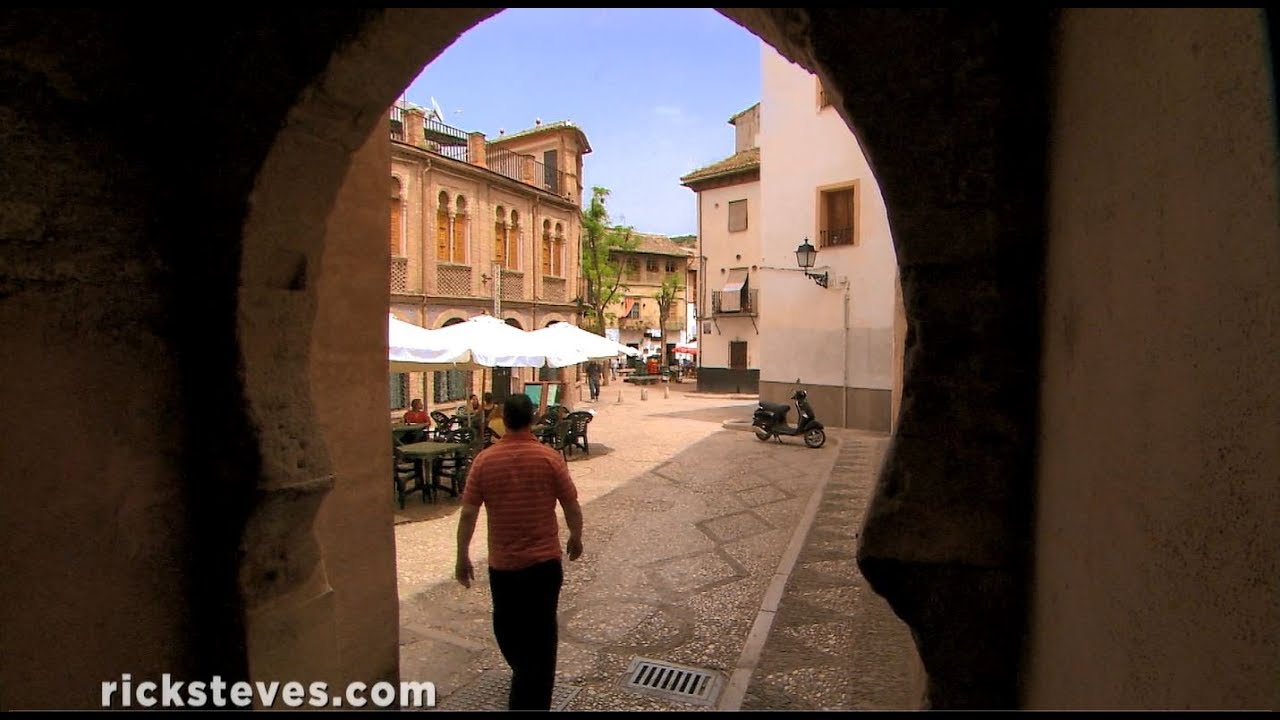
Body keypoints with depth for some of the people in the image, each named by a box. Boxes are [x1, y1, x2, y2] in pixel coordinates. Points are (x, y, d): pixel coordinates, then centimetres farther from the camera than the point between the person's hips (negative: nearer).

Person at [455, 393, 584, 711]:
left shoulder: (485, 460, -7)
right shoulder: (549, 458, -11)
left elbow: (468, 513, -6)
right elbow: (572, 506, -6)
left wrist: (462, 557, 4)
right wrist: (576, 538, 12)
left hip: (502, 562, 2)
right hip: (544, 560, -2)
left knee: (507, 628, 25)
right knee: (540, 635, 10)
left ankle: (524, 676, 46)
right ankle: (530, 700, 14)